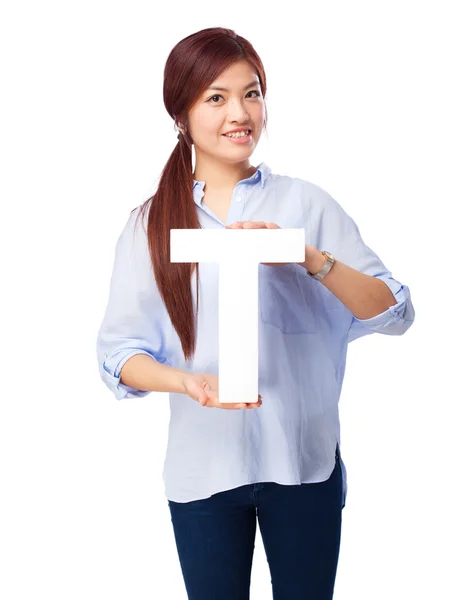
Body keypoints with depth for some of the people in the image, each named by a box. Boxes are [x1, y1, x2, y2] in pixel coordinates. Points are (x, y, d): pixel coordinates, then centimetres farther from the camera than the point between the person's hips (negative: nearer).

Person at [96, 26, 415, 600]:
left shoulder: (306, 203, -1)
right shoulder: (149, 225, 1)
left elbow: (394, 312, -6)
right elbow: (118, 352, -3)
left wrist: (312, 259, -21)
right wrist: (188, 382, -22)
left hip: (304, 460, 0)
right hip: (204, 466, 0)